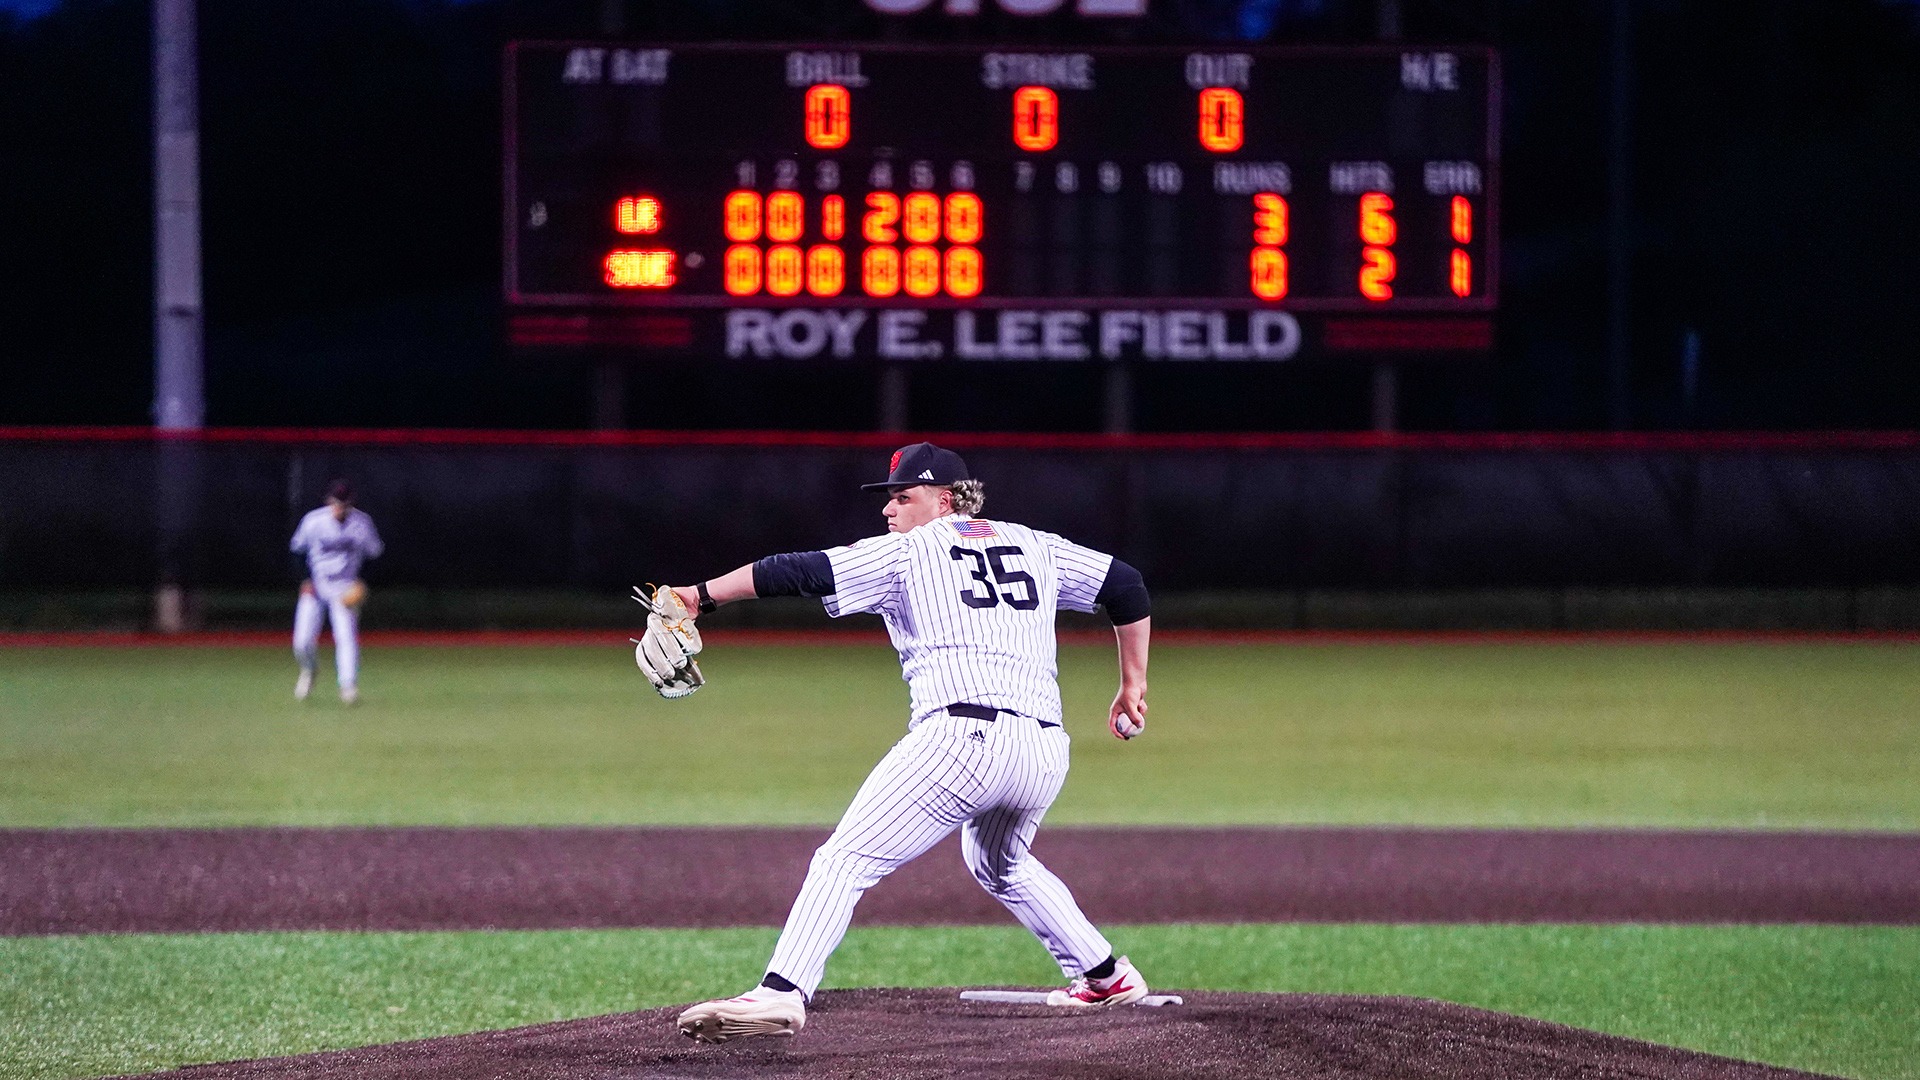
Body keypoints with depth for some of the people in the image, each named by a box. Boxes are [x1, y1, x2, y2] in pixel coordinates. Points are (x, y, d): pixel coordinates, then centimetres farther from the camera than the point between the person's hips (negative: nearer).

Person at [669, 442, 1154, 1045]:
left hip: (960, 736, -7)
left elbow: (802, 573, 2)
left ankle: (782, 992, -26)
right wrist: (1133, 683, 31)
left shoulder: (905, 551, 9)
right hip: (1044, 753, 7)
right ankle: (1107, 976, 36)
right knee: (1000, 866, 35)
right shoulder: (1036, 547, 23)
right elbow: (1125, 586, 24)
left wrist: (704, 595, 2)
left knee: (846, 860, -10)